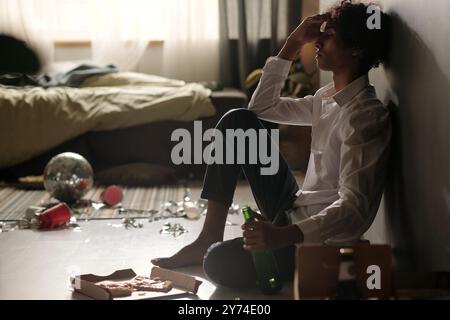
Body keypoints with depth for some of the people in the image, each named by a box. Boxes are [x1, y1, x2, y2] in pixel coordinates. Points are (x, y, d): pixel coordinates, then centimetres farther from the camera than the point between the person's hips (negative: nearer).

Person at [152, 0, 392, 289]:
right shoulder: (330, 98, 8)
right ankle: (209, 239, 3)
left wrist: (283, 235, -42)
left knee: (219, 263, -32)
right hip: (294, 210, 10)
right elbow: (262, 107, 19)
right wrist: (293, 44, 9)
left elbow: (354, 206, -29)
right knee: (238, 121, 4)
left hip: (322, 238, -9)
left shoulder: (365, 115, -21)